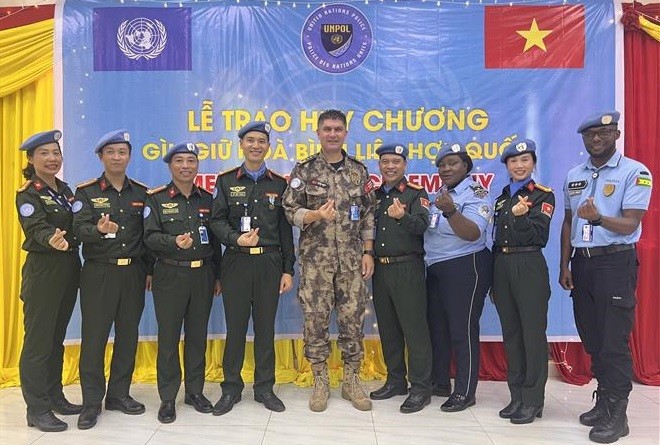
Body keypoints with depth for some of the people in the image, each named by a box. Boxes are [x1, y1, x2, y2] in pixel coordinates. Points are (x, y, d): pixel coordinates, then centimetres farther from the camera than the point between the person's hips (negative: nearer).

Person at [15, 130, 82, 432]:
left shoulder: (66, 190, 12)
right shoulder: (27, 194, -8)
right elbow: (37, 229, -24)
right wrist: (52, 240, -43)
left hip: (69, 269, 7)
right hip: (43, 271, -7)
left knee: (57, 338, 15)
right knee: (38, 340, 0)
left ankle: (55, 396, 26)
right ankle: (36, 409, 10)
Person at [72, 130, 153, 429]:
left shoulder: (141, 192, 8)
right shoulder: (86, 192, 1)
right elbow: (79, 230, -12)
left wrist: (150, 270, 8)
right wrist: (99, 230, -34)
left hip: (134, 273, 3)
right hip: (99, 273, -3)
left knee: (128, 335, 9)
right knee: (94, 336, 1)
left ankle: (119, 394, 24)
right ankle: (91, 402, 13)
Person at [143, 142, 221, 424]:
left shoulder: (207, 199, 10)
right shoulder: (156, 199, 0)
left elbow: (215, 240, 12)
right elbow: (150, 237, -9)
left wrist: (217, 276, 11)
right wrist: (175, 241, -28)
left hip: (203, 275, 3)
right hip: (170, 276, -3)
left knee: (197, 334, 10)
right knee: (168, 337, 3)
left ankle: (195, 391, 25)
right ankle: (167, 398, 15)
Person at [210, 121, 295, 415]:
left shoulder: (279, 184, 9)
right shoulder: (226, 181, 7)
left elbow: (286, 230, 7)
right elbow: (217, 220, 0)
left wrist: (288, 269, 3)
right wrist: (237, 239, -19)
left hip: (270, 263, 1)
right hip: (236, 262, -1)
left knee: (265, 326, 8)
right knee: (235, 326, 6)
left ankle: (264, 388, 21)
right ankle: (231, 388, 21)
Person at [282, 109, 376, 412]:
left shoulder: (359, 171, 8)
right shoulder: (304, 170, 1)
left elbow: (368, 215, 9)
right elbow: (290, 211, -2)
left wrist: (368, 253, 3)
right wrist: (317, 215, -21)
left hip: (352, 259, 2)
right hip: (315, 259, -2)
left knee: (353, 319, 6)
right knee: (315, 319, 3)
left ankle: (351, 381, 22)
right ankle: (320, 382, 19)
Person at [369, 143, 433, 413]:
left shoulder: (416, 193, -2)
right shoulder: (374, 195, 14)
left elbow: (422, 225, -19)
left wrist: (403, 217, -38)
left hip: (407, 267, -6)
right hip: (380, 268, 6)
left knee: (414, 327, -3)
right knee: (387, 327, 13)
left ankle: (421, 388, 7)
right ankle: (395, 381, 26)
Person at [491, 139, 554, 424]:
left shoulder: (543, 195, -1)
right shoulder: (501, 197, 15)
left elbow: (538, 236, -10)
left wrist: (521, 217, -29)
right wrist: (492, 279, 14)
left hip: (529, 267, -6)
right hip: (501, 267, 6)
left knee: (533, 334, -1)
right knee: (511, 334, 10)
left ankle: (533, 400, 9)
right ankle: (517, 396, 21)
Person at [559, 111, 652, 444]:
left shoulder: (635, 172, -6)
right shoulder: (574, 176, 11)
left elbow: (630, 224, -15)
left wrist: (598, 218, -34)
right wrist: (564, 265, 7)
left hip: (615, 262, -6)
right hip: (581, 262, 6)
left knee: (614, 340, -4)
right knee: (592, 338, 12)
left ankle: (616, 414, 7)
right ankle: (603, 401, 26)